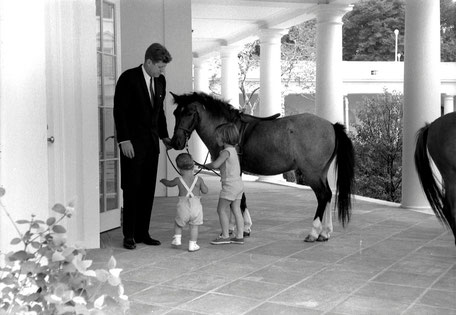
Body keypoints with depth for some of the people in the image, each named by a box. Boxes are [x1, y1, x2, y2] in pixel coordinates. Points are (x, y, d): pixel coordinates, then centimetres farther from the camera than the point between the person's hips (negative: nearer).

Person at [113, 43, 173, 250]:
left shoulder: (160, 81, 10)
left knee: (148, 190, 5)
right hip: (132, 143, -6)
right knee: (132, 189, -2)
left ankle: (142, 233, 13)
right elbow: (119, 110, -11)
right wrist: (124, 140, -16)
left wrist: (164, 136, 11)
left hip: (151, 143, 6)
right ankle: (129, 235, 6)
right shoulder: (128, 78, -9)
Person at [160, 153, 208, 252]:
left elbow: (169, 184, 19)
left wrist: (163, 180, 41)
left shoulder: (178, 180, -2)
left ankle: (177, 239, 20)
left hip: (183, 206, 0)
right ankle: (192, 245, 13)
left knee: (178, 224, 24)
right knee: (194, 226, 12)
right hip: (196, 206, 1)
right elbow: (205, 191, 5)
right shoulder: (198, 179, -2)